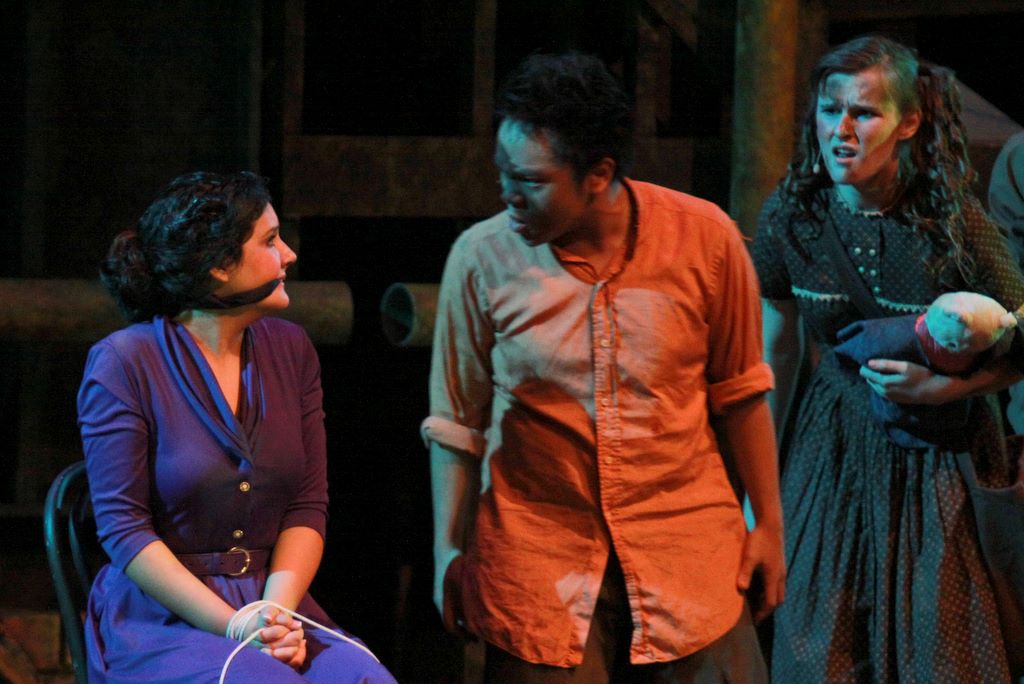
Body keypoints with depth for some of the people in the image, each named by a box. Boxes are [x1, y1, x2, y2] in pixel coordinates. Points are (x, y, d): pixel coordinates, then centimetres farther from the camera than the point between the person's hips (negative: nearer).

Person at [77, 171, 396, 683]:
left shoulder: (289, 348, 10)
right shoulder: (121, 364, -5)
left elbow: (309, 504, 7)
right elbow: (123, 526, -9)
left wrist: (276, 612, -12)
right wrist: (234, 626, -19)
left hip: (273, 604, 5)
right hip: (161, 617, -4)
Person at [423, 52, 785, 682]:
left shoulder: (705, 239, -6)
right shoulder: (482, 258, -6)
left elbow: (738, 392, 6)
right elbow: (457, 420, 4)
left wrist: (768, 521, 8)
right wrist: (448, 550, 6)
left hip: (685, 543, 1)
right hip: (537, 552, 0)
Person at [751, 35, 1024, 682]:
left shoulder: (954, 221, -16)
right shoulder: (792, 215, -8)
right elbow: (776, 350, 5)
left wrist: (941, 387, -20)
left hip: (934, 460, -2)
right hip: (832, 449, 2)